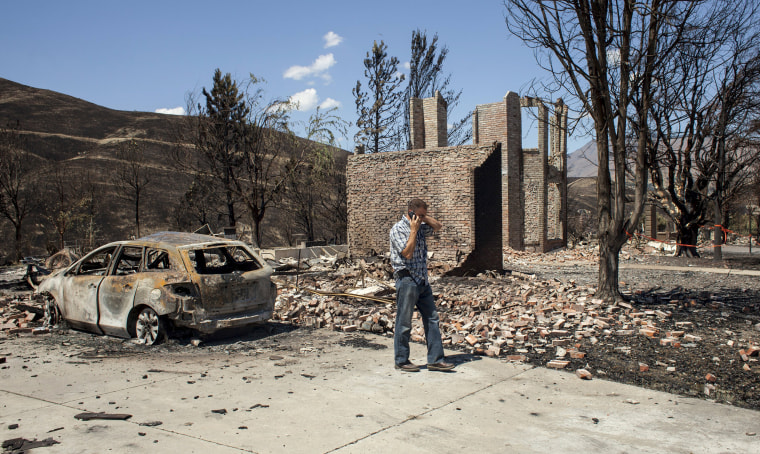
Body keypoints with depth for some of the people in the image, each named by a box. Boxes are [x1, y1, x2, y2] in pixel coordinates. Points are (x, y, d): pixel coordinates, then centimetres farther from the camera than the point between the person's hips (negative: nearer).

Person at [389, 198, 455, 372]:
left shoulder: (420, 227, 13)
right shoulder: (398, 229, -10)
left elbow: (437, 226, 23)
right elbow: (408, 253, -18)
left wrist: (424, 217, 7)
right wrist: (413, 230, -14)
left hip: (422, 280, 8)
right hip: (407, 280, -8)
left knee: (432, 319, 6)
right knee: (404, 323, 1)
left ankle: (435, 360, 11)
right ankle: (401, 361, 14)